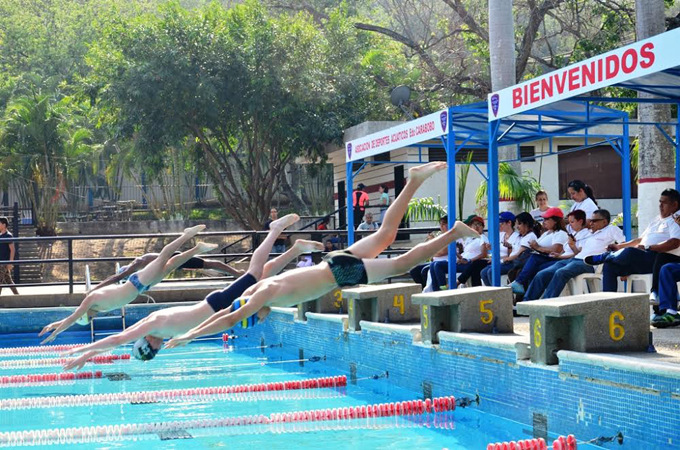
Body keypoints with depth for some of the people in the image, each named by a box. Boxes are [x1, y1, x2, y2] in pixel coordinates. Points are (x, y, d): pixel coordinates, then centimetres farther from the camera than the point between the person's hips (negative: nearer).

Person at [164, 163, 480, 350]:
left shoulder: (267, 293, -22)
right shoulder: (256, 289, 0)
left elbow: (231, 319, -29)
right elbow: (226, 311, 11)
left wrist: (188, 337, -25)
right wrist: (191, 330, 6)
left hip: (343, 271, -7)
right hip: (334, 265, 7)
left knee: (401, 264, -2)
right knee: (385, 234, 19)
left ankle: (454, 233, 0)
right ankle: (413, 181, 23)